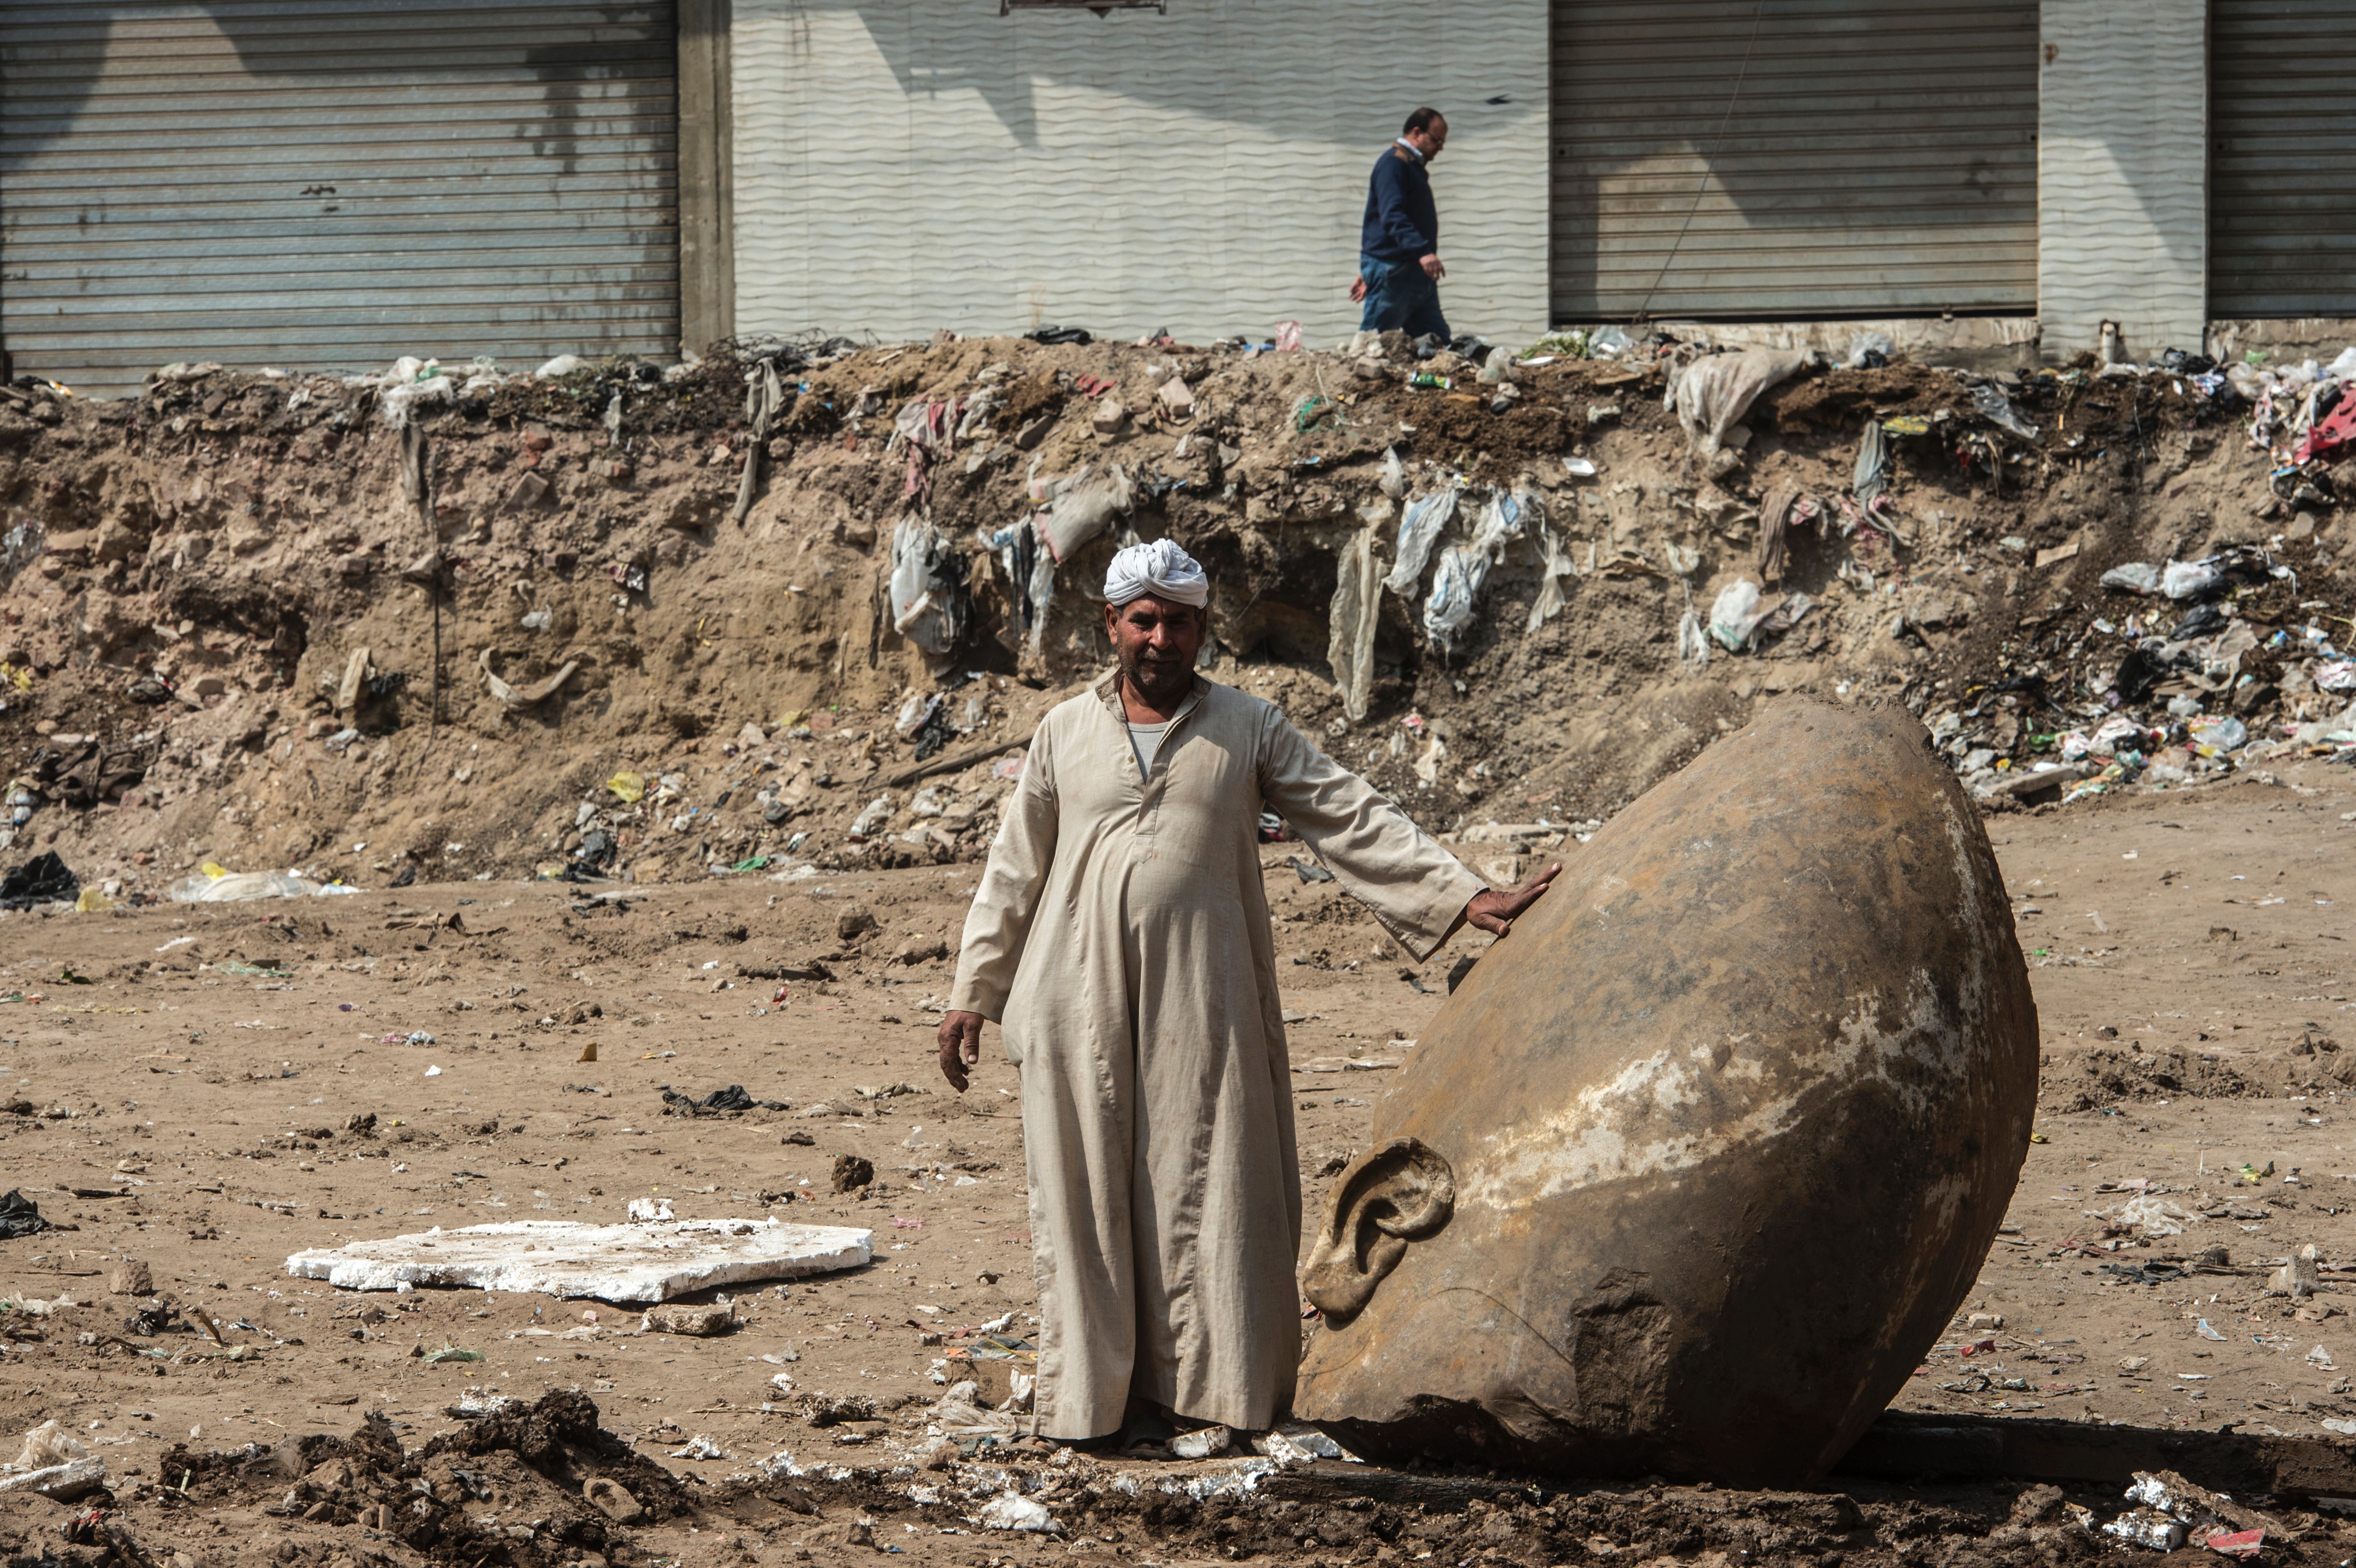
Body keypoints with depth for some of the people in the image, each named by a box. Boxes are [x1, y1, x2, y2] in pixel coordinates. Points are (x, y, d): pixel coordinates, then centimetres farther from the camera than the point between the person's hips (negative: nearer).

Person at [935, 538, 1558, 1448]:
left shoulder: (1247, 730, 8)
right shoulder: (1066, 733, 11)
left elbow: (1353, 822, 5)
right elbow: (1014, 872, 15)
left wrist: (1465, 898, -2)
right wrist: (974, 993, 12)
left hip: (1200, 998, -1)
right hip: (1079, 998, 1)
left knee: (1203, 1188, -3)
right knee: (1083, 1193, 0)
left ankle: (1196, 1383, 3)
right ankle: (1090, 1392, 6)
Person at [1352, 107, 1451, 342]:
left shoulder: (1414, 166, 22)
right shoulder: (1393, 164, -11)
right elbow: (1393, 216, -25)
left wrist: (1367, 273, 30)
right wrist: (1423, 251, -38)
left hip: (1414, 273, 10)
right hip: (1392, 272, -10)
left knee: (1438, 341, 2)